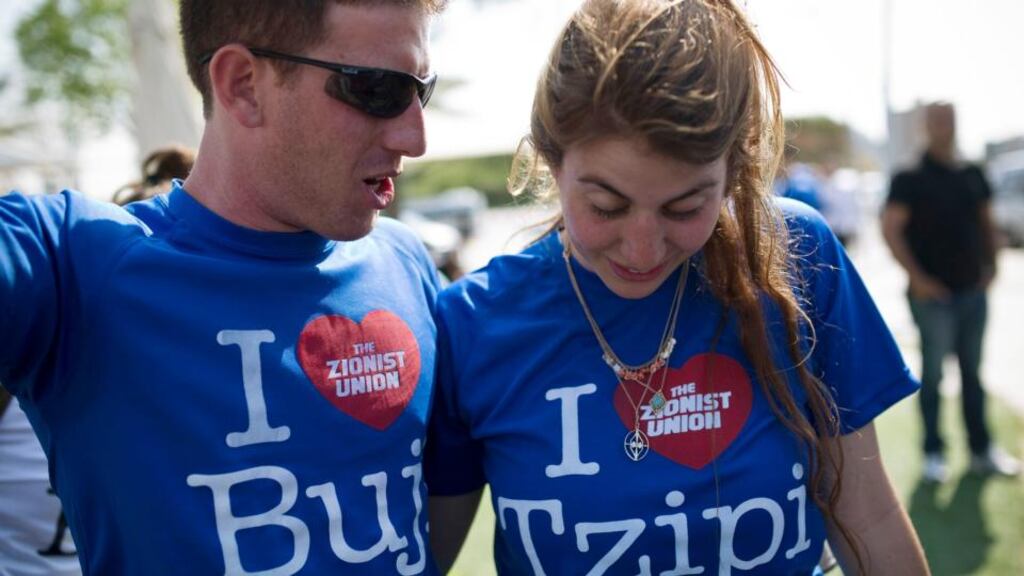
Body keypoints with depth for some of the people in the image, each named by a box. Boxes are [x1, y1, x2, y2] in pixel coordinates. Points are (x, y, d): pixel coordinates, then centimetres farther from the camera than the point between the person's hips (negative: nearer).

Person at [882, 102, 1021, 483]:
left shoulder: (973, 176, 9)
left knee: (972, 372, 13)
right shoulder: (911, 179, -7)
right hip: (933, 294, -5)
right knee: (933, 373, 1)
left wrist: (990, 265, 8)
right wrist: (916, 277, -16)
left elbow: (986, 222, 19)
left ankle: (982, 451, 22)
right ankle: (933, 454, 12)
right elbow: (890, 228, -13)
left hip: (973, 291, 5)